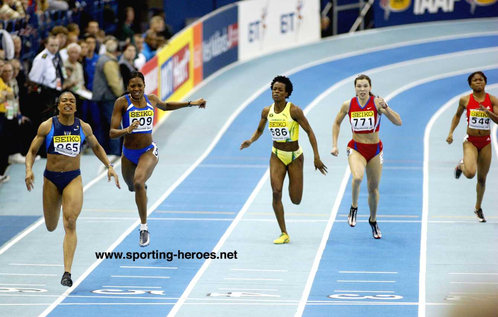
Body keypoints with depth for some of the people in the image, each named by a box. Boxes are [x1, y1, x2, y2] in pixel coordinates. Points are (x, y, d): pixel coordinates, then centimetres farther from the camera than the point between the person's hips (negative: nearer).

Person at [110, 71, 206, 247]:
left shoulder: (151, 100, -3)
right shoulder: (122, 102, -13)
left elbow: (166, 106, 23)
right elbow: (112, 132, -16)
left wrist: (191, 103, 24)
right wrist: (127, 130, -36)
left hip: (148, 151, -1)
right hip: (129, 154, 1)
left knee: (138, 182, -29)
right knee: (132, 186, 25)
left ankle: (144, 227, -20)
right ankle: (142, 187, 67)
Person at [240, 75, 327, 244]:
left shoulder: (294, 110, -16)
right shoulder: (267, 111, -3)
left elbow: (309, 132, -12)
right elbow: (259, 130, 14)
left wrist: (316, 157, -15)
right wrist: (250, 141, -8)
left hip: (295, 157, -3)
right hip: (277, 156, 3)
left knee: (296, 200, -2)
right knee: (276, 192, -15)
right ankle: (284, 234, -7)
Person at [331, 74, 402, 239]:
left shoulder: (377, 103, -12)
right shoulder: (348, 105, -7)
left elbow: (398, 122, -19)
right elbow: (337, 123, 11)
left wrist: (385, 108, -34)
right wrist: (334, 145, 4)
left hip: (375, 150, 1)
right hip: (356, 149, -1)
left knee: (373, 188, 11)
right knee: (357, 177, -31)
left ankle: (373, 221, 35)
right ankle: (354, 207, -4)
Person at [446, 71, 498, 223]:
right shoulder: (465, 100, -3)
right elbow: (457, 115, 14)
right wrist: (451, 132, 5)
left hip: (485, 142, 2)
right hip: (470, 141, -2)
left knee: (482, 178, 10)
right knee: (470, 173, -24)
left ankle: (478, 208, 31)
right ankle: (461, 166, 14)